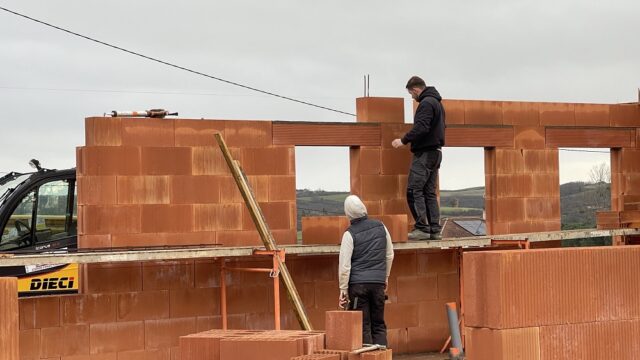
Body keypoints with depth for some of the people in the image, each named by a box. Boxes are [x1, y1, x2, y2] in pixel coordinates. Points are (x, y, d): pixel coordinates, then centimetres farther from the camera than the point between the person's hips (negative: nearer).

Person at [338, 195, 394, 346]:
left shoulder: (350, 234, -7)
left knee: (363, 326, 1)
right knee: (379, 324, 11)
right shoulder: (380, 226, 5)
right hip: (378, 282, 3)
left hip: (358, 283, -3)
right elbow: (389, 255, 15)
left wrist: (343, 289, -2)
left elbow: (344, 265, -9)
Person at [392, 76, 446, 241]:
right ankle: (435, 230, 7)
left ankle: (422, 228, -15)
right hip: (435, 152, 10)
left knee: (414, 190, -10)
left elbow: (421, 128, -23)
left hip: (424, 153, -10)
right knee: (430, 192, 10)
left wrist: (404, 140, -17)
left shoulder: (426, 103, -12)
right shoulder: (437, 102, 19)